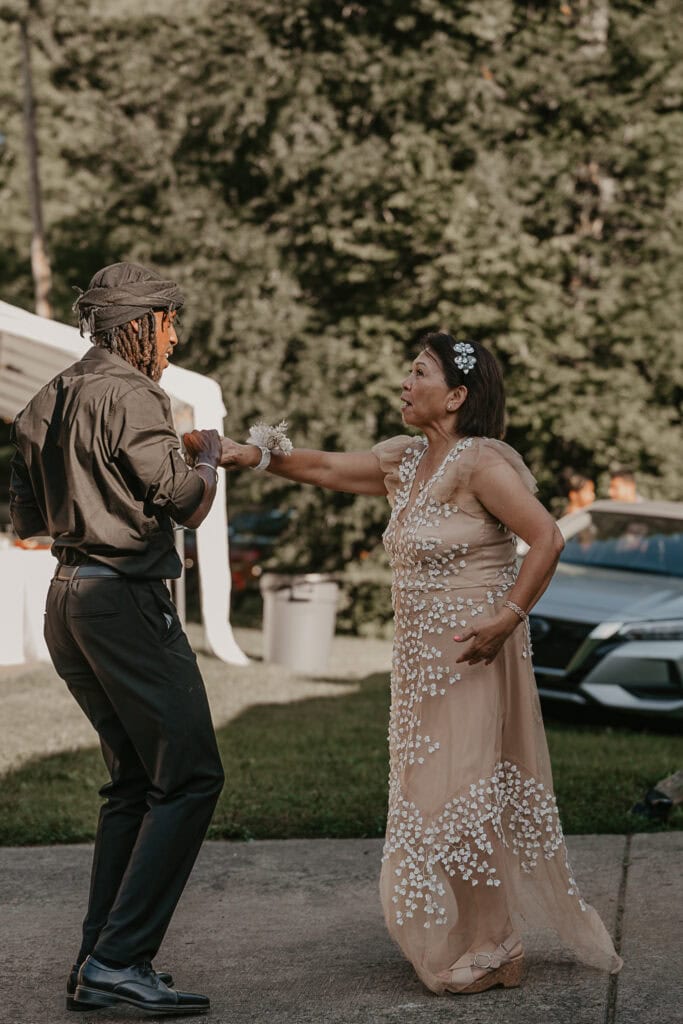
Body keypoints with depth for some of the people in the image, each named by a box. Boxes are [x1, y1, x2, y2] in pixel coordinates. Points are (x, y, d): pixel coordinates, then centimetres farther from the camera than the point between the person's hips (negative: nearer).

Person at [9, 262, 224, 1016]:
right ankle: (119, 959, -11)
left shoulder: (48, 402, 16)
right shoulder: (127, 394, -11)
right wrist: (207, 454, 7)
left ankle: (96, 966, 13)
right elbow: (187, 503, -13)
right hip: (125, 597, -9)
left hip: (67, 596, 10)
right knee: (189, 776, -6)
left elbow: (27, 516, 21)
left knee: (133, 780, 15)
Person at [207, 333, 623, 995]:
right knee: (429, 798, 13)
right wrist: (257, 455, 5)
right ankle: (460, 944, 25)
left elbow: (546, 539, -20)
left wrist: (506, 619, -21)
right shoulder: (406, 461, 10)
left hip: (471, 659, -9)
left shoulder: (480, 462, -15)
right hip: (422, 662, 9)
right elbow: (327, 469, 16)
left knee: (461, 798, -3)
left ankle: (485, 954, 10)